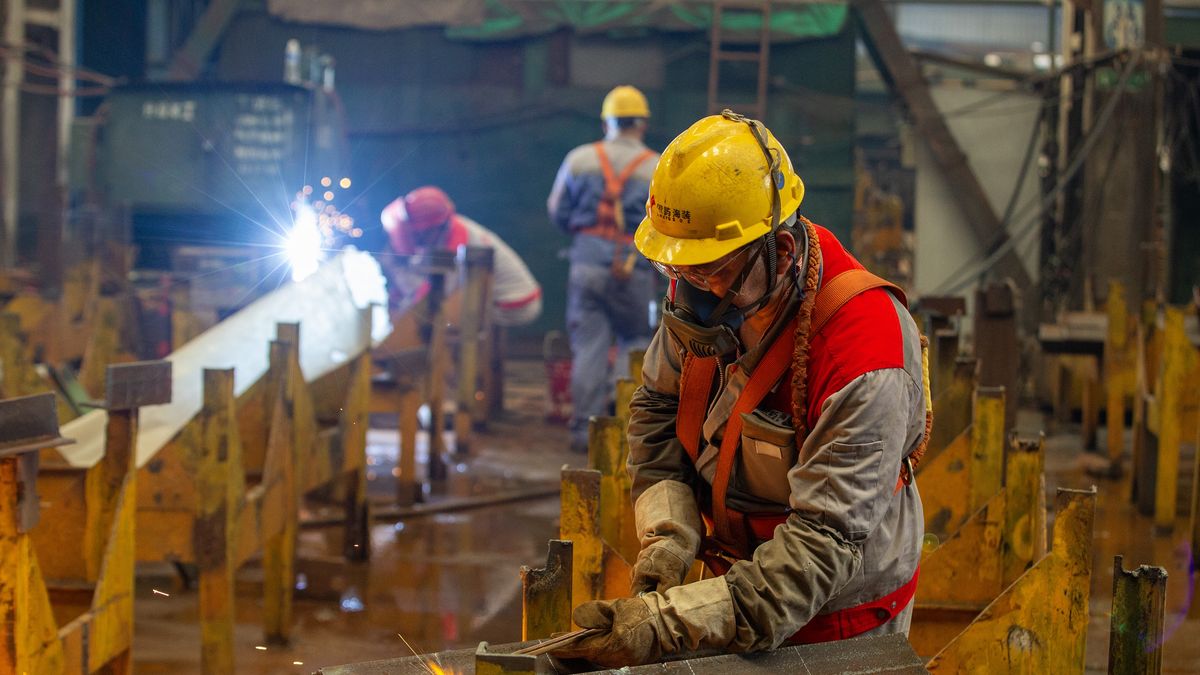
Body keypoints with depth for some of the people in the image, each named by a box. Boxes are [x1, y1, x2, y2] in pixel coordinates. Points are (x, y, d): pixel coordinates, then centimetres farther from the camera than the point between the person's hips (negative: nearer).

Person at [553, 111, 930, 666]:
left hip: (838, 622, -6)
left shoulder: (863, 358, -33)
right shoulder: (711, 289, -12)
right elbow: (657, 407, 3)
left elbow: (826, 545, -36)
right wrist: (666, 532, -15)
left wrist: (667, 624, -43)